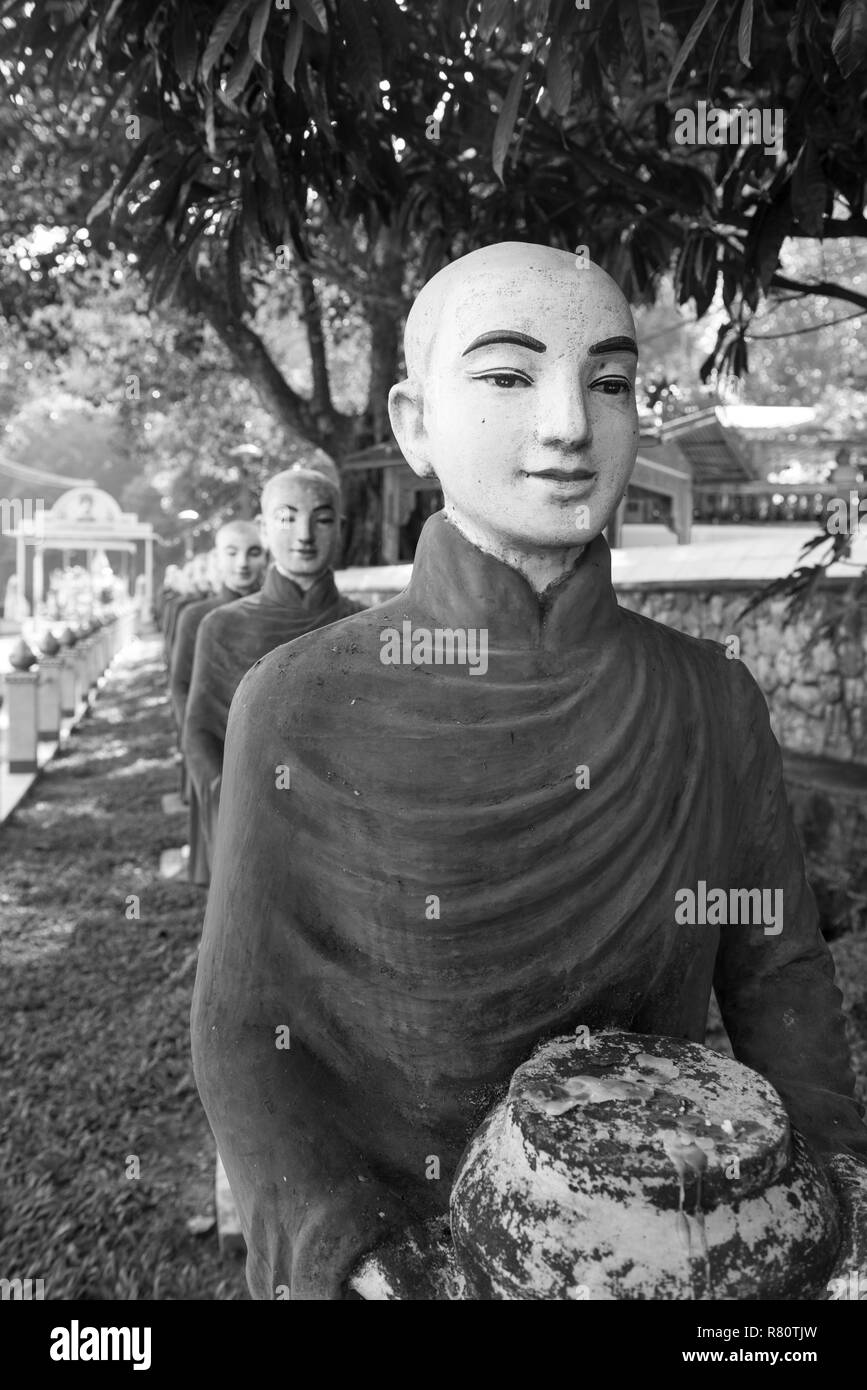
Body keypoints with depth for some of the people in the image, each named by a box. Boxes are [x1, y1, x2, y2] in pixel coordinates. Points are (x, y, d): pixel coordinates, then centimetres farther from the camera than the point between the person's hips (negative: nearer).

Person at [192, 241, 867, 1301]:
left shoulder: (713, 702, -12)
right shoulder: (302, 706, -19)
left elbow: (772, 974, -3)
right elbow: (250, 1032, -13)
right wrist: (353, 1265, -26)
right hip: (381, 1264, -2)